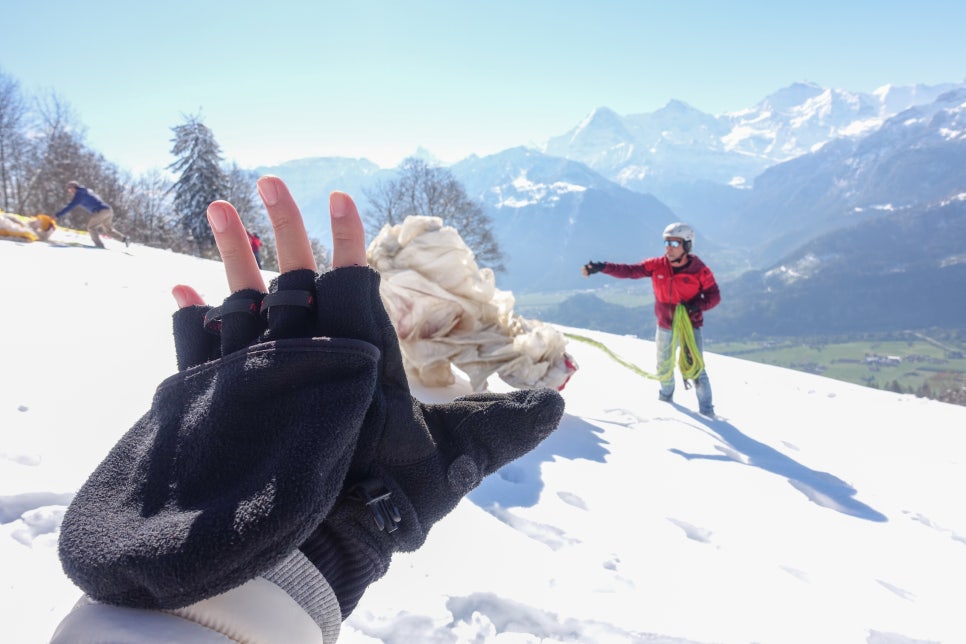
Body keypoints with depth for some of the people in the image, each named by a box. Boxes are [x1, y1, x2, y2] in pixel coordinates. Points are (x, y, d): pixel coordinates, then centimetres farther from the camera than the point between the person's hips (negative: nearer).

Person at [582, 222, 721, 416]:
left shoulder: (699, 271, -16)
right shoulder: (656, 266, -11)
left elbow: (714, 296, -8)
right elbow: (629, 271, -14)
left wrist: (696, 306, -27)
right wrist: (601, 267, -26)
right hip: (665, 326, 4)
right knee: (663, 366, 22)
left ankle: (706, 411, 11)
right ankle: (666, 396, 49)